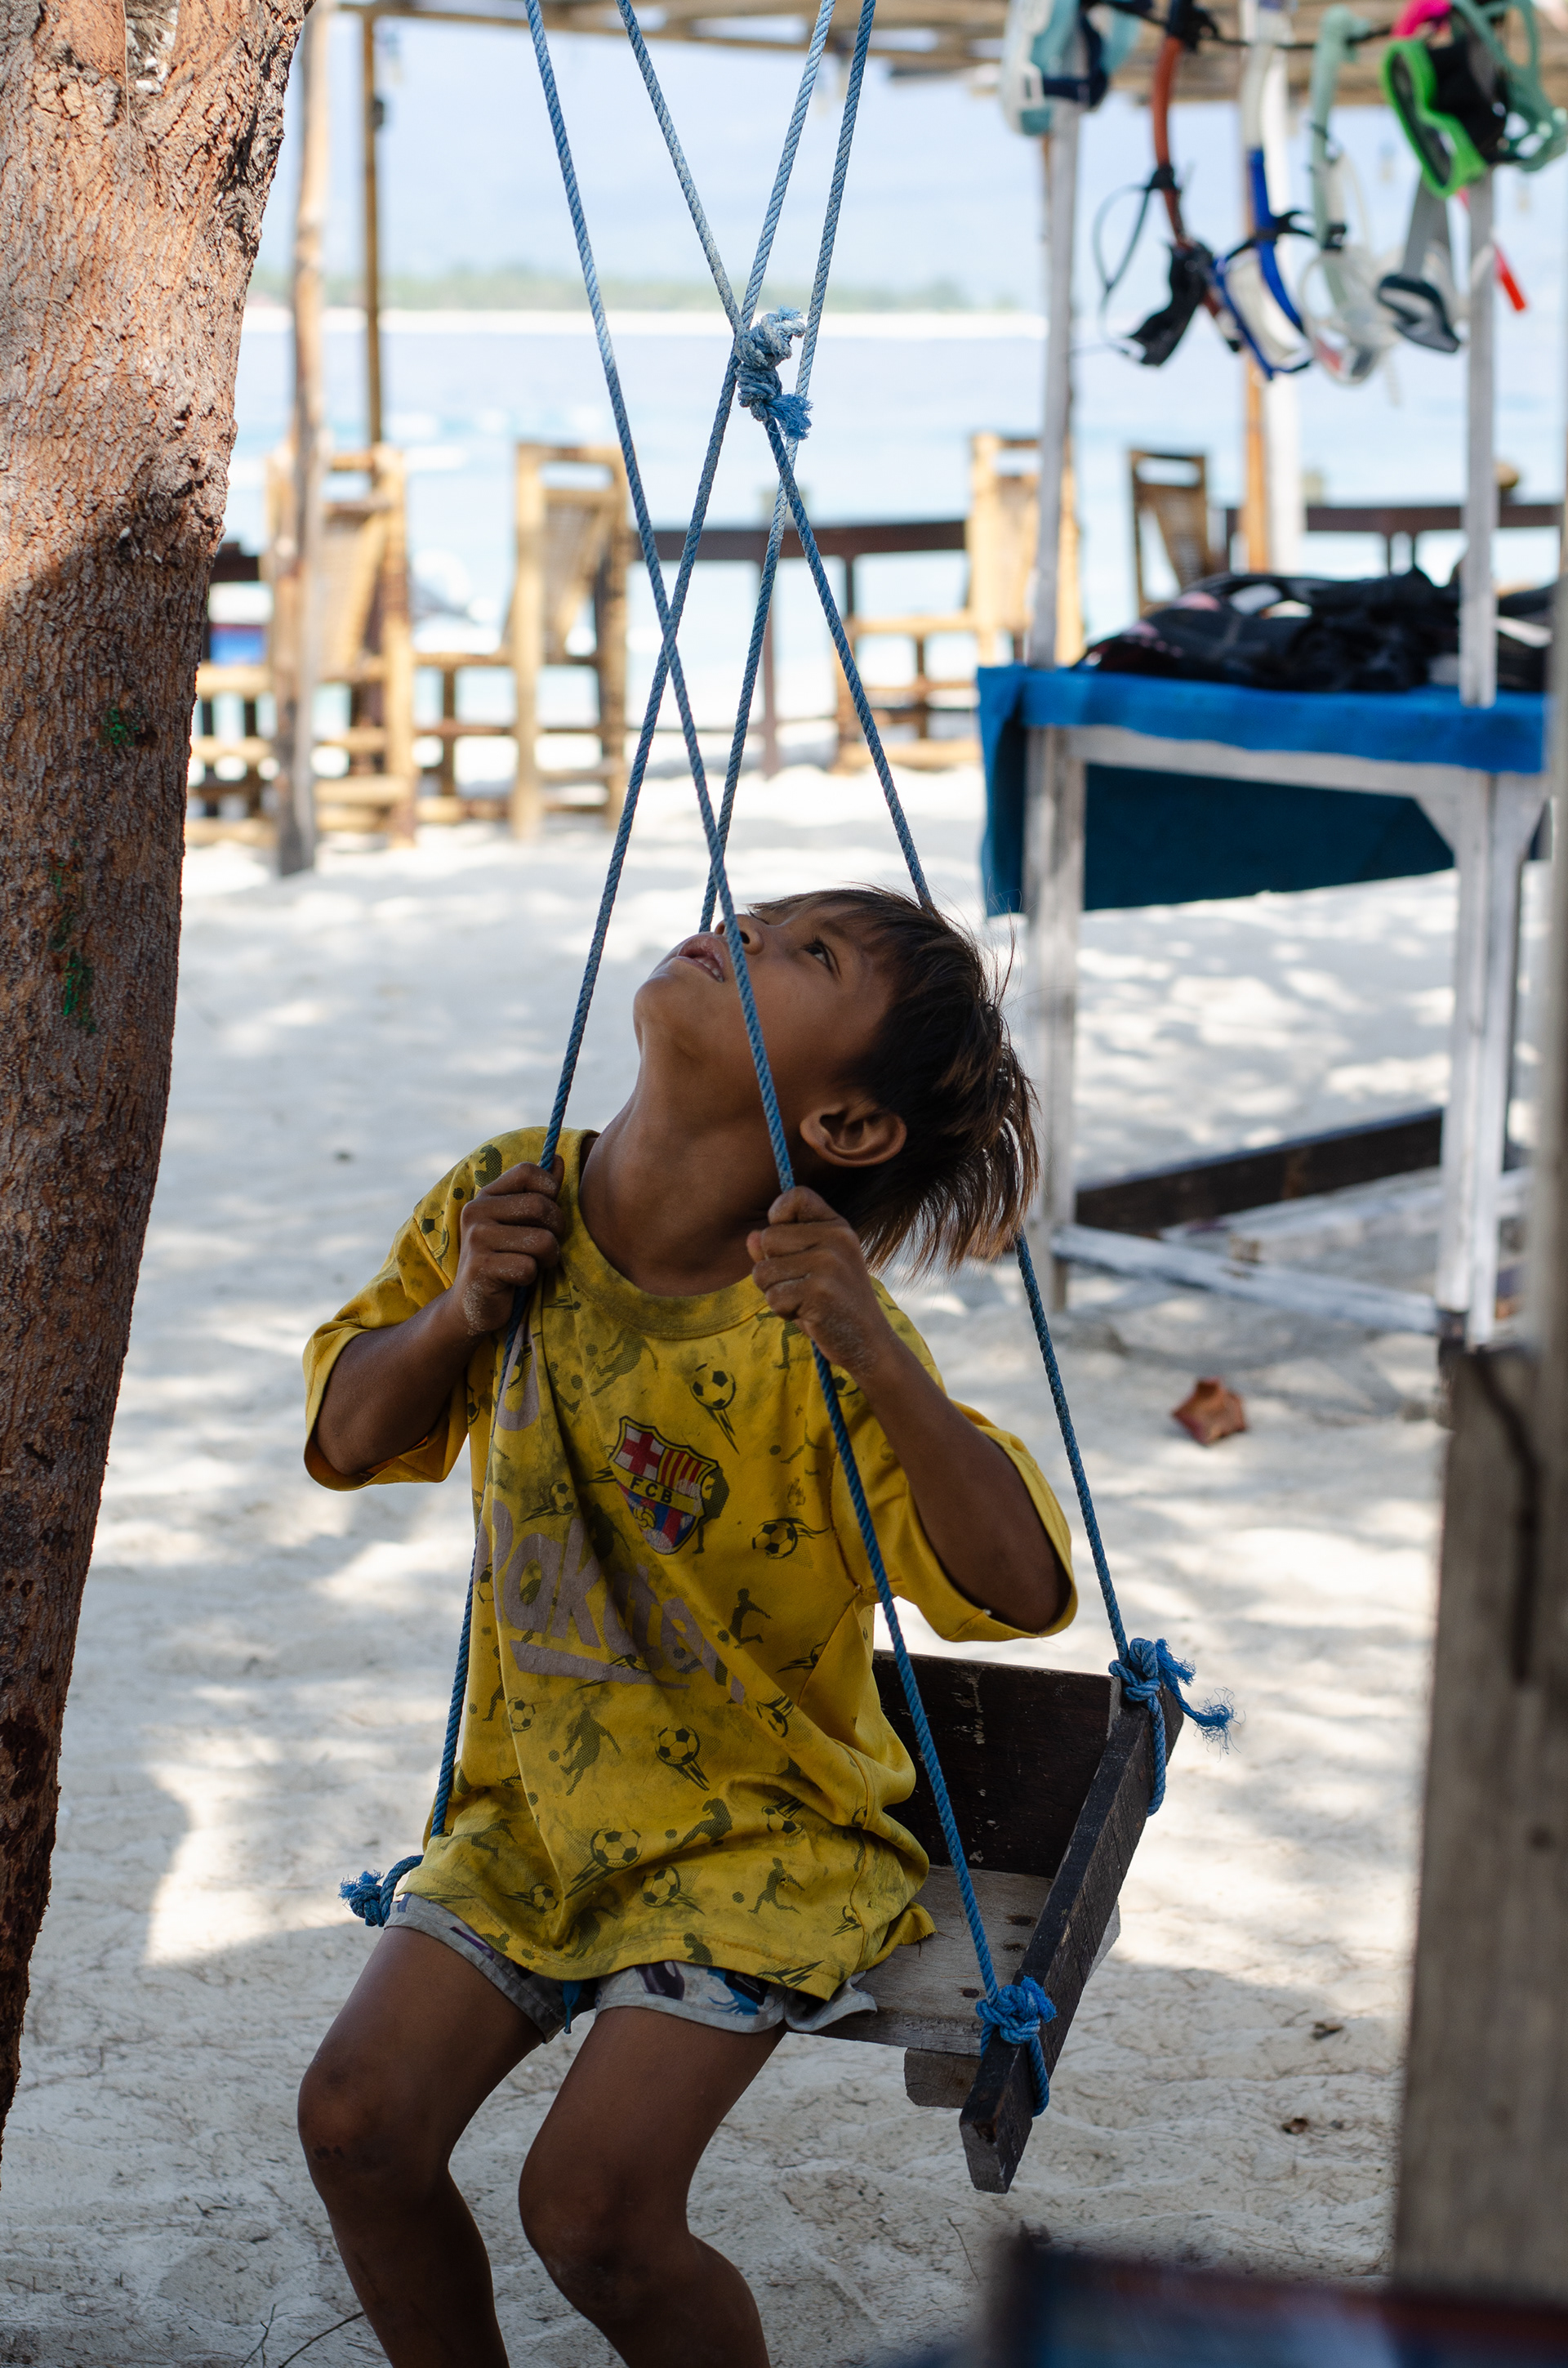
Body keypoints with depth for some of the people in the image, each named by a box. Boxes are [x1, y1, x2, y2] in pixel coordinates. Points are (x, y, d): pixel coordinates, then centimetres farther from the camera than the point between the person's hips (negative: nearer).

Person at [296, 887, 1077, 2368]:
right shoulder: (506, 1208, -6)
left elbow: (1017, 1590, -26)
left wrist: (875, 1356, -39)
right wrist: (458, 1311, -13)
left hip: (765, 1832, -5)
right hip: (536, 1805, 5)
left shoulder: (807, 1339, -22)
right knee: (358, 2119, -10)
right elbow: (350, 1435, 8)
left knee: (594, 2207, -18)